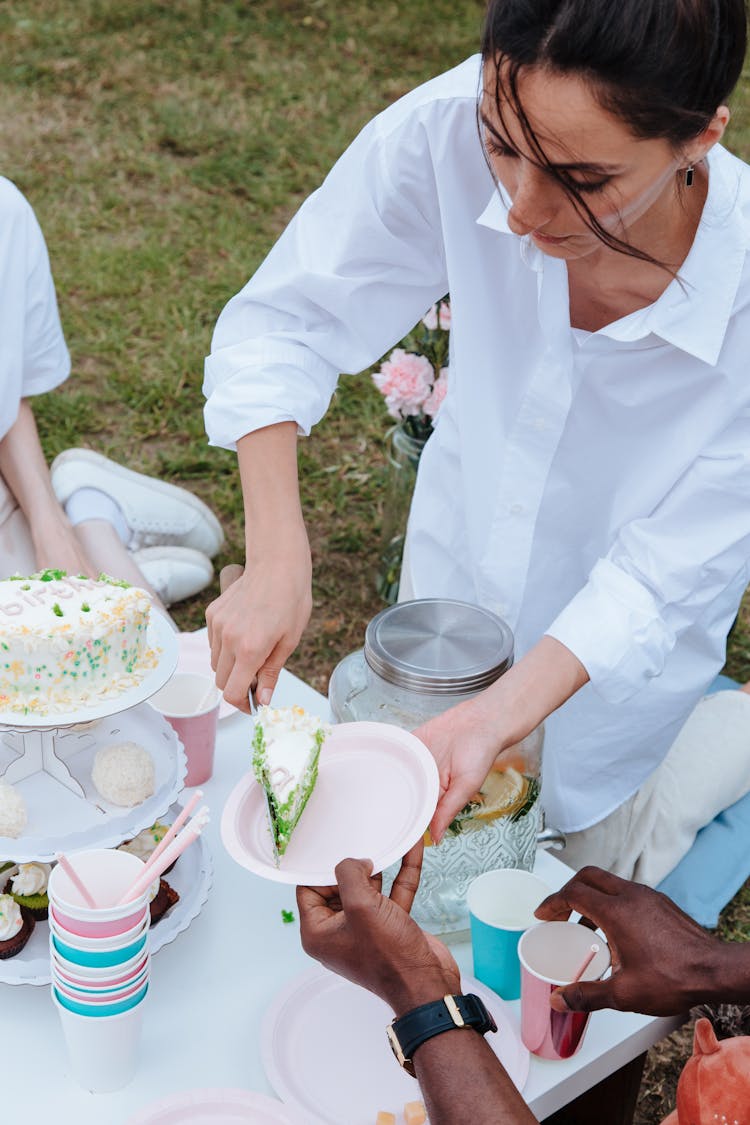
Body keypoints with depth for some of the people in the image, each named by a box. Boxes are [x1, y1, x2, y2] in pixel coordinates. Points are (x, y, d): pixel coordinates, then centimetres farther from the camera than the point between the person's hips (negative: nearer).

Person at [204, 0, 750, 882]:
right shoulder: (449, 130, -32)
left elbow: (663, 573, -28)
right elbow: (283, 322, -21)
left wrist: (491, 720, -41)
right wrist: (275, 560, -34)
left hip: (621, 640, -3)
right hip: (463, 543, 3)